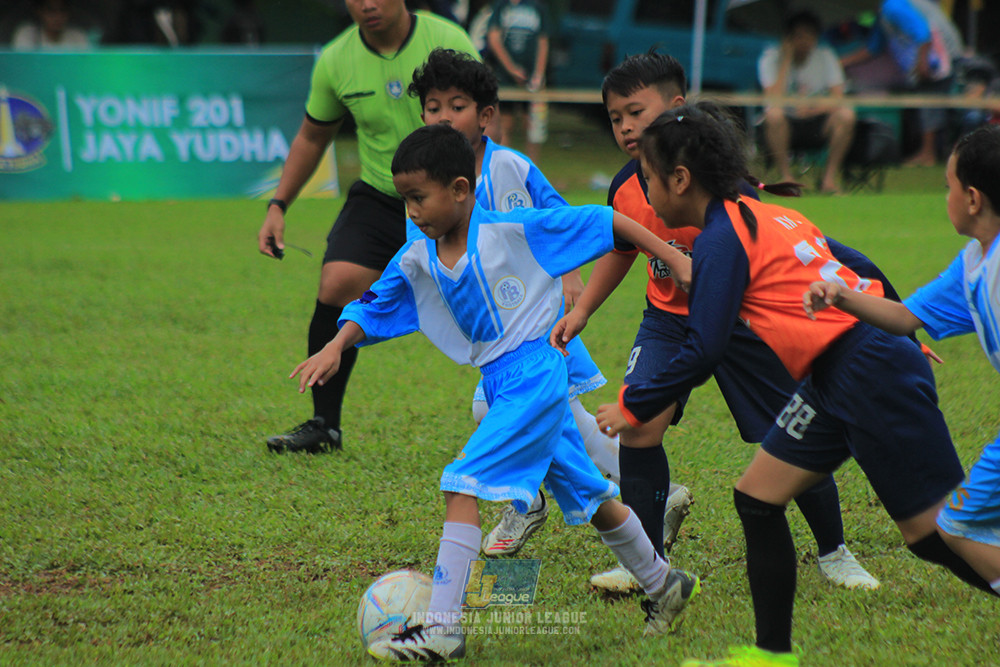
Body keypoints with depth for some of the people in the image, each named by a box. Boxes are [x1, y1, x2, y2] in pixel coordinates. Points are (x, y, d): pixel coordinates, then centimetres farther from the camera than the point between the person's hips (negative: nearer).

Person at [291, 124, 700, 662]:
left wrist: (675, 259, -8)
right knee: (587, 495, 20)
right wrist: (337, 346, -9)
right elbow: (374, 306, 10)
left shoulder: (513, 229, -14)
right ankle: (663, 584, 38)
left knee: (463, 486, -17)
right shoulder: (416, 259, 3)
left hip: (534, 371, -7)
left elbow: (605, 223, -9)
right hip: (498, 385, 8)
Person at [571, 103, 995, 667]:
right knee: (757, 498, 10)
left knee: (935, 533, -6)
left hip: (870, 376, -10)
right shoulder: (772, 216, 16)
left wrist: (633, 405, -4)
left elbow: (703, 352, -15)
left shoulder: (722, 238, -10)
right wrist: (901, 338, 31)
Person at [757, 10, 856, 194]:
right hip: (786, 125, -2)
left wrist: (813, 108, -29)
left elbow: (838, 99, -10)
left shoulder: (825, 56, -1)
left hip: (816, 126, 2)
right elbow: (774, 99, -23)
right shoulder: (771, 57, -8)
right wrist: (786, 60, -21)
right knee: (774, 115, -36)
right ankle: (786, 177, -22)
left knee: (846, 115, -27)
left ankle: (829, 178, -17)